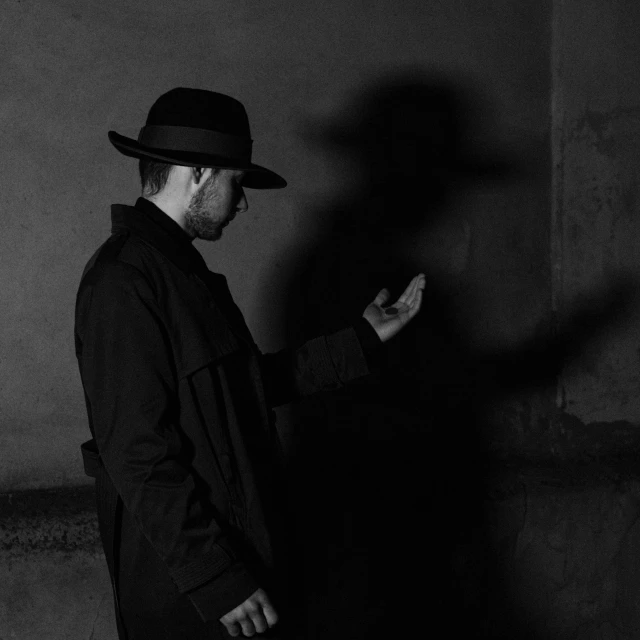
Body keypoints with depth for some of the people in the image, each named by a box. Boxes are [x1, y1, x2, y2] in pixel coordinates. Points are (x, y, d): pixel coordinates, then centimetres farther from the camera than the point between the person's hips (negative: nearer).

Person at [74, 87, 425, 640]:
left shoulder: (179, 265, 12)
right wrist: (218, 581, -22)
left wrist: (363, 340, 16)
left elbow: (254, 382, 16)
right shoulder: (123, 282, -20)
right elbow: (138, 454, -24)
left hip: (237, 554, 10)